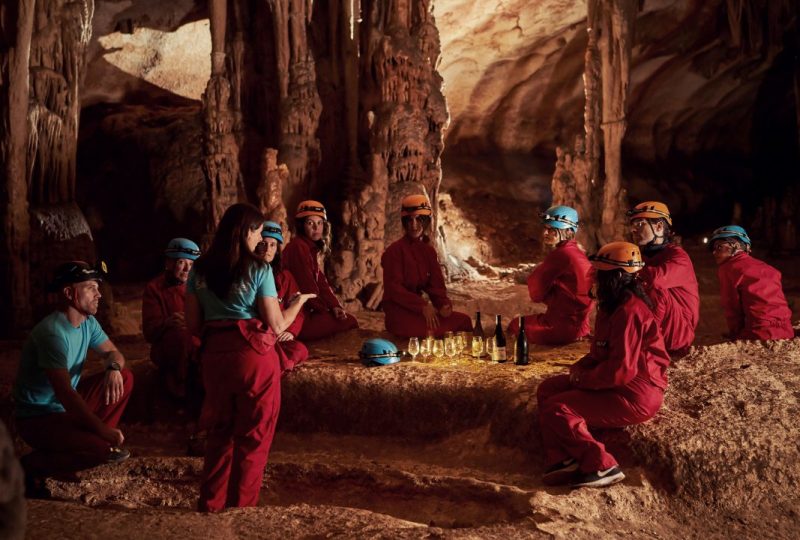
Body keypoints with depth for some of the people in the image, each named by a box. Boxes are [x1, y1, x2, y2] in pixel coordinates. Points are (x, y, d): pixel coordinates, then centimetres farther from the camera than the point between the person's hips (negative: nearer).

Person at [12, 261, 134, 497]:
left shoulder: (88, 323, 0)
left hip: (69, 406, 9)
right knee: (102, 448, -27)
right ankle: (33, 465, -6)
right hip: (39, 418, -9)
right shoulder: (53, 333, -27)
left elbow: (113, 353, 10)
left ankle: (93, 439, 4)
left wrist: (113, 369, -17)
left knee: (125, 378, -1)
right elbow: (65, 394, -30)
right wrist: (104, 431, -28)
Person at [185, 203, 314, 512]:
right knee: (252, 437, 9)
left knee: (219, 432, 19)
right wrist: (299, 301, 8)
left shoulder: (200, 270, 4)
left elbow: (193, 325, 5)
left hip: (214, 356, 5)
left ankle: (211, 505, 22)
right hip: (254, 356, -4)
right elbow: (276, 326, -9)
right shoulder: (258, 270, -9)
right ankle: (241, 507, 15)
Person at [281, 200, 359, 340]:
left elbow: (321, 283, 9)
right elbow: (306, 287, -17)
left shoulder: (312, 248, 14)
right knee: (348, 322, -6)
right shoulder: (298, 247, -16)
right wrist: (325, 309, -4)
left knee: (348, 317, 17)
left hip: (305, 311, 10)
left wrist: (335, 306, -5)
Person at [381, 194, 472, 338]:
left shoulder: (429, 251, 12)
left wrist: (444, 304, -12)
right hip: (398, 312, -7)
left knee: (463, 320, -3)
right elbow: (394, 289, -16)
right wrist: (423, 306, -24)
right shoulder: (394, 250, -10)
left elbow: (435, 284, 9)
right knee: (435, 330, -24)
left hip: (419, 308, 7)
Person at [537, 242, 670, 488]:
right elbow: (601, 353, 21)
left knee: (556, 409, -15)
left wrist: (583, 379, -14)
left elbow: (621, 370, -26)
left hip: (636, 395, -11)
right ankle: (563, 459, -2)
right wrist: (581, 367, 2)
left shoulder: (629, 311, -22)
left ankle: (601, 466, -10)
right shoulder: (613, 307, 12)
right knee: (547, 389, 7)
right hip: (619, 384, 11)